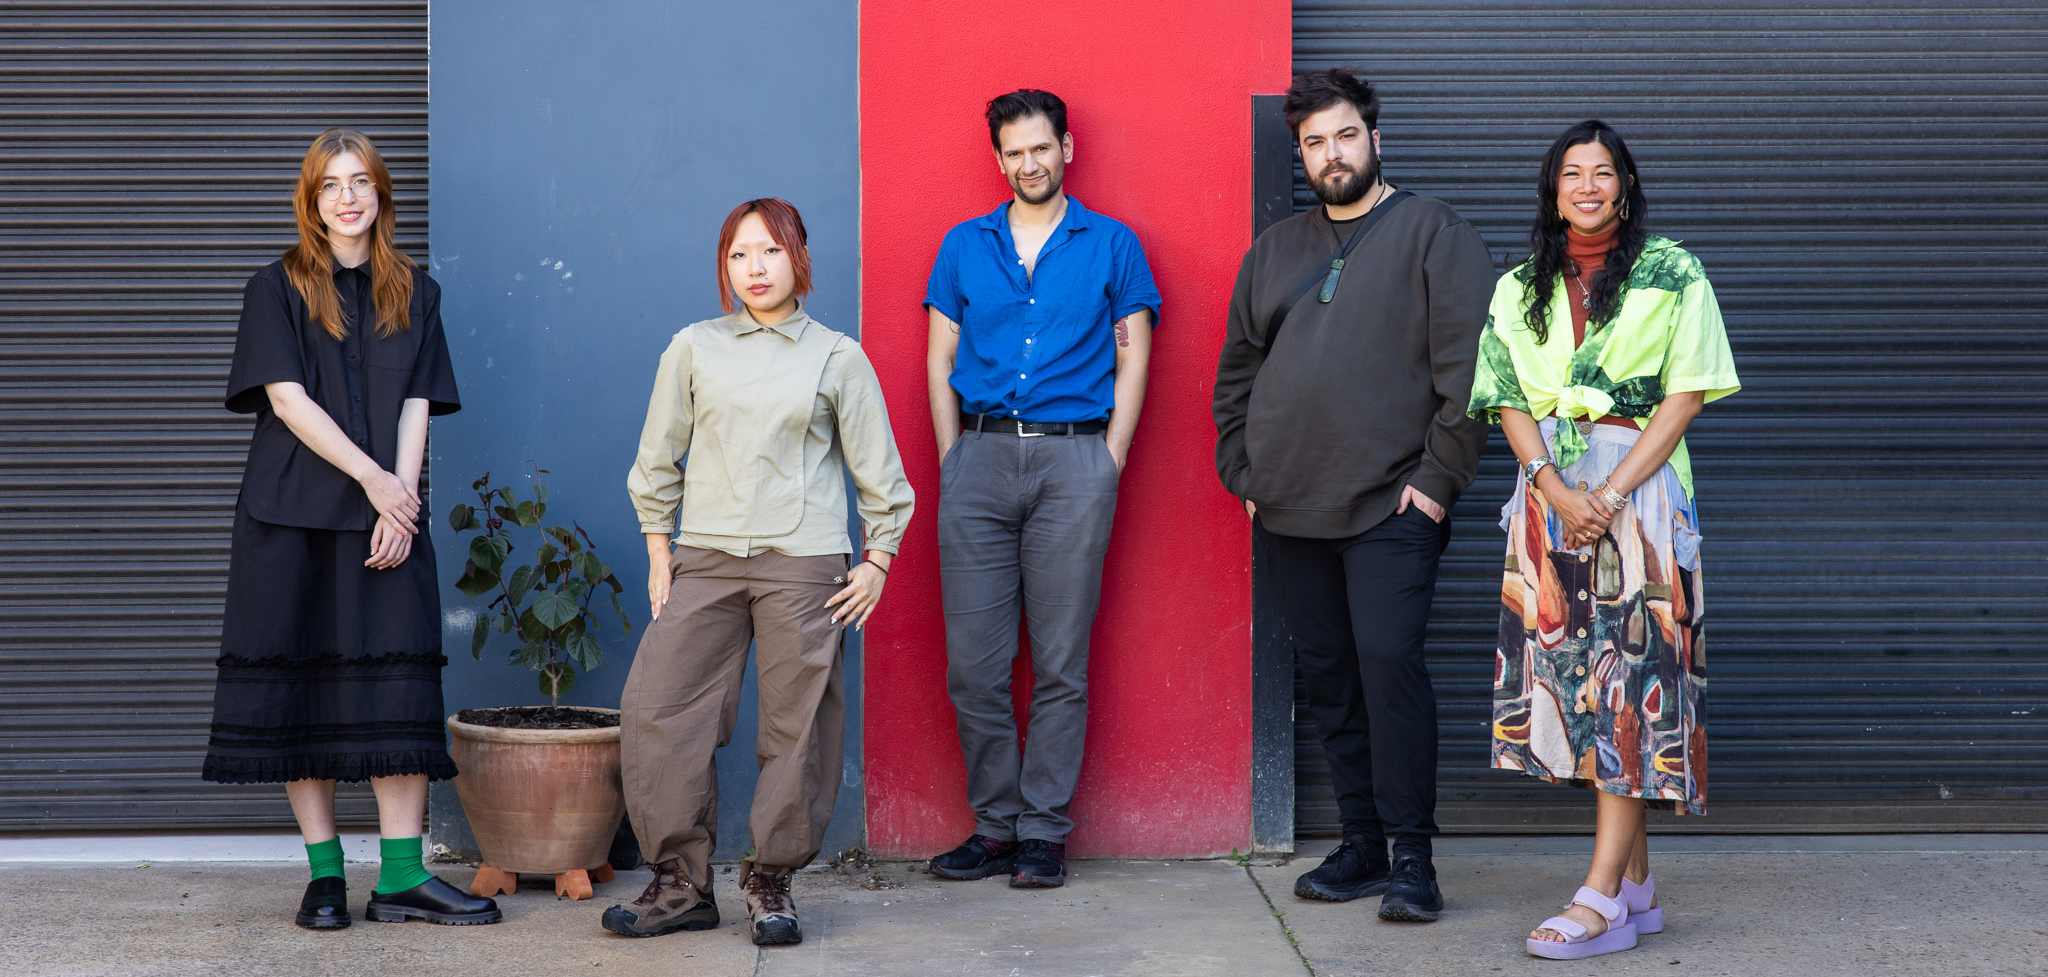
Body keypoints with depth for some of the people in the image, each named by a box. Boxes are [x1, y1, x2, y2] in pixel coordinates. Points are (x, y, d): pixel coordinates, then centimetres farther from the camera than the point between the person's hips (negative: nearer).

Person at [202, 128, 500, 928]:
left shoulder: (413, 293, 13)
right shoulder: (278, 287, 5)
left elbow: (416, 406, 6)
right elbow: (287, 397, -5)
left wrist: (401, 502, -7)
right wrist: (371, 477, -12)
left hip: (388, 512, 2)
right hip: (292, 515, -2)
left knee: (399, 687, -5)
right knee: (300, 683, -2)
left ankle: (402, 877, -3)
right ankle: (324, 873, 6)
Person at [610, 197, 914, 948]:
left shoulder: (837, 357, 6)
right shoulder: (694, 348, 9)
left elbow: (878, 471, 10)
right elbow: (658, 459, 14)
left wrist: (877, 561, 5)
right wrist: (659, 551, 9)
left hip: (804, 562, -2)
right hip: (706, 557, 2)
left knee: (797, 728, -1)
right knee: (654, 711, -5)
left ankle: (772, 884, 14)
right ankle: (681, 885, 6)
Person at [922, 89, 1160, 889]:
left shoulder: (1112, 246, 9)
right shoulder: (963, 246, 13)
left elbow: (1132, 363, 7)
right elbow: (940, 365, 13)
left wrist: (1107, 464, -2)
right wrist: (954, 462, 3)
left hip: (1074, 458, -2)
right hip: (980, 457, 2)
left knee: (1060, 663, -1)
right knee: (973, 662, -1)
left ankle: (1043, 831, 6)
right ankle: (996, 825, 10)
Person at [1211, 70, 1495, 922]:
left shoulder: (1431, 233, 1)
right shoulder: (1273, 250, 17)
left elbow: (1468, 365, -6)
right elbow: (1236, 372, 22)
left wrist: (1438, 477, -11)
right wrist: (1243, 474, 12)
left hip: (1390, 505, -5)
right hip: (1287, 508, 5)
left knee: (1388, 660, -14)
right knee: (1327, 676, 7)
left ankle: (1412, 856, -8)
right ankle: (1362, 845, 16)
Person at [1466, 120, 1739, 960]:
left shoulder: (1671, 275, 3)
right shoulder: (1520, 289, 14)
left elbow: (1683, 396, -4)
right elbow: (1508, 402, 6)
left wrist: (1611, 495, -14)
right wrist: (1555, 489, -11)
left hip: (1639, 490, -4)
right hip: (1550, 491, 4)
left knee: (1630, 678, -10)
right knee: (1575, 677, 3)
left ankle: (1601, 899, -14)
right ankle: (1637, 885, 12)